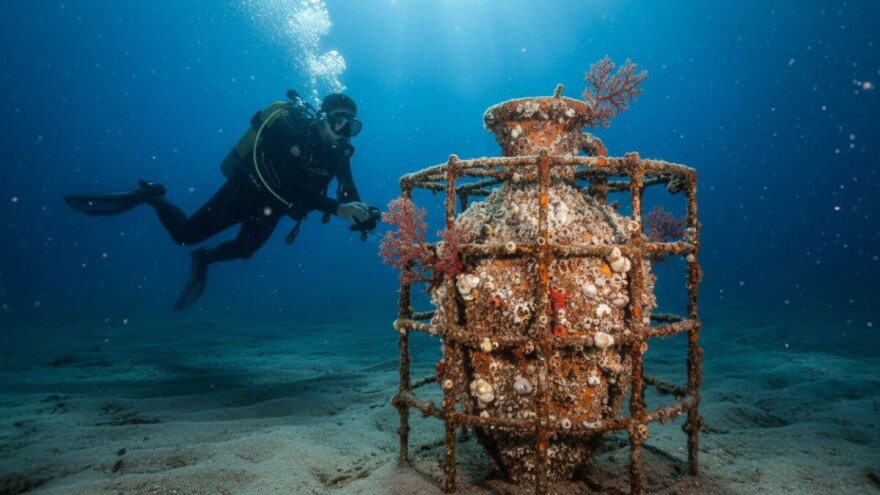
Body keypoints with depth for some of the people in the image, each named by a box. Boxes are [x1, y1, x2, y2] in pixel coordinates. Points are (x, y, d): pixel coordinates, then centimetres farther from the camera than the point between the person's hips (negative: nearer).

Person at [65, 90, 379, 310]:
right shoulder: (291, 128, -28)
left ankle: (205, 259, 46)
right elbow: (293, 190, -38)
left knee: (243, 251, 15)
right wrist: (337, 208, -45)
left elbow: (350, 193, -9)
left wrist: (363, 215, -31)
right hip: (245, 190, -6)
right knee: (185, 234, -4)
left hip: (270, 208, 6)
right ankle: (148, 196, 23)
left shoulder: (339, 152, -8)